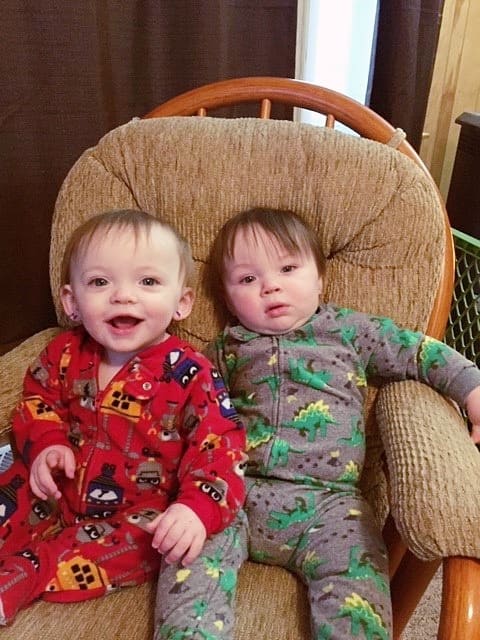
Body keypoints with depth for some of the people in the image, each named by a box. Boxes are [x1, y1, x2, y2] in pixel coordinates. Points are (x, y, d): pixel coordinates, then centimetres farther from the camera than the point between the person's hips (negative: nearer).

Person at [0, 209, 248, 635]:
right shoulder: (65, 354, -6)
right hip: (59, 495, 5)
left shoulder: (191, 374, -20)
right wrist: (45, 443, -10)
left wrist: (197, 508, -35)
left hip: (140, 518, -4)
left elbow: (220, 448, -19)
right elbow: (38, 402, 10)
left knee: (125, 550, -29)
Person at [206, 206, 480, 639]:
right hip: (232, 490, 1)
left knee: (356, 580, -25)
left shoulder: (350, 329, 13)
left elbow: (420, 353, 15)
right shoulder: (227, 349, 15)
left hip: (324, 499, -1)